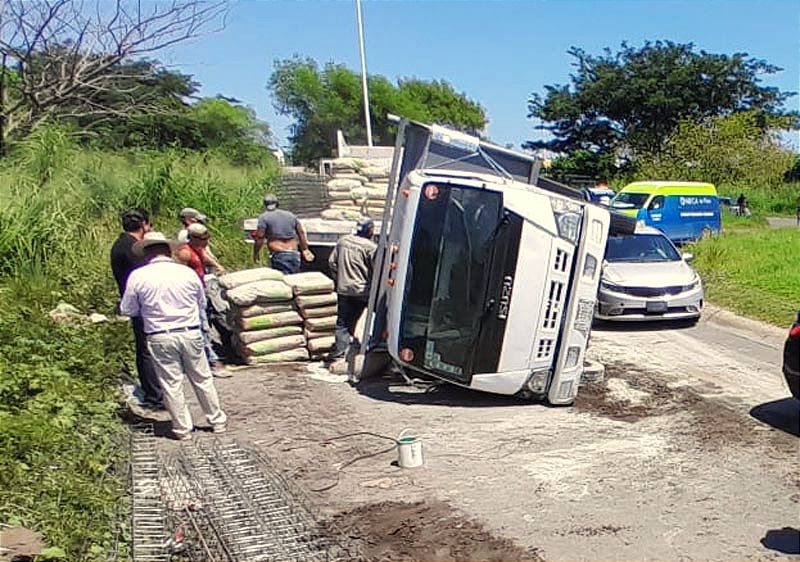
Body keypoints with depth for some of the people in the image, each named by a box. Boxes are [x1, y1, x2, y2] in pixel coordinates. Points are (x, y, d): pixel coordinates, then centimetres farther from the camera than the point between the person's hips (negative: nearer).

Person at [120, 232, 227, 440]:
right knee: (202, 379, 14)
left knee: (171, 384, 10)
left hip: (160, 338, -1)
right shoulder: (187, 272, -1)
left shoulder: (138, 276, -5)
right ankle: (217, 421, 25)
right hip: (190, 333, 2)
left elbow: (128, 309, 3)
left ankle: (182, 429, 17)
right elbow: (202, 303, 11)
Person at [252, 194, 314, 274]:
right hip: (294, 254, 5)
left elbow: (260, 238, -5)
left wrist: (255, 253, 6)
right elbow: (301, 233, 18)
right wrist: (305, 249, 25)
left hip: (278, 255, -5)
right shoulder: (290, 215, 18)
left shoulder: (264, 217, 2)